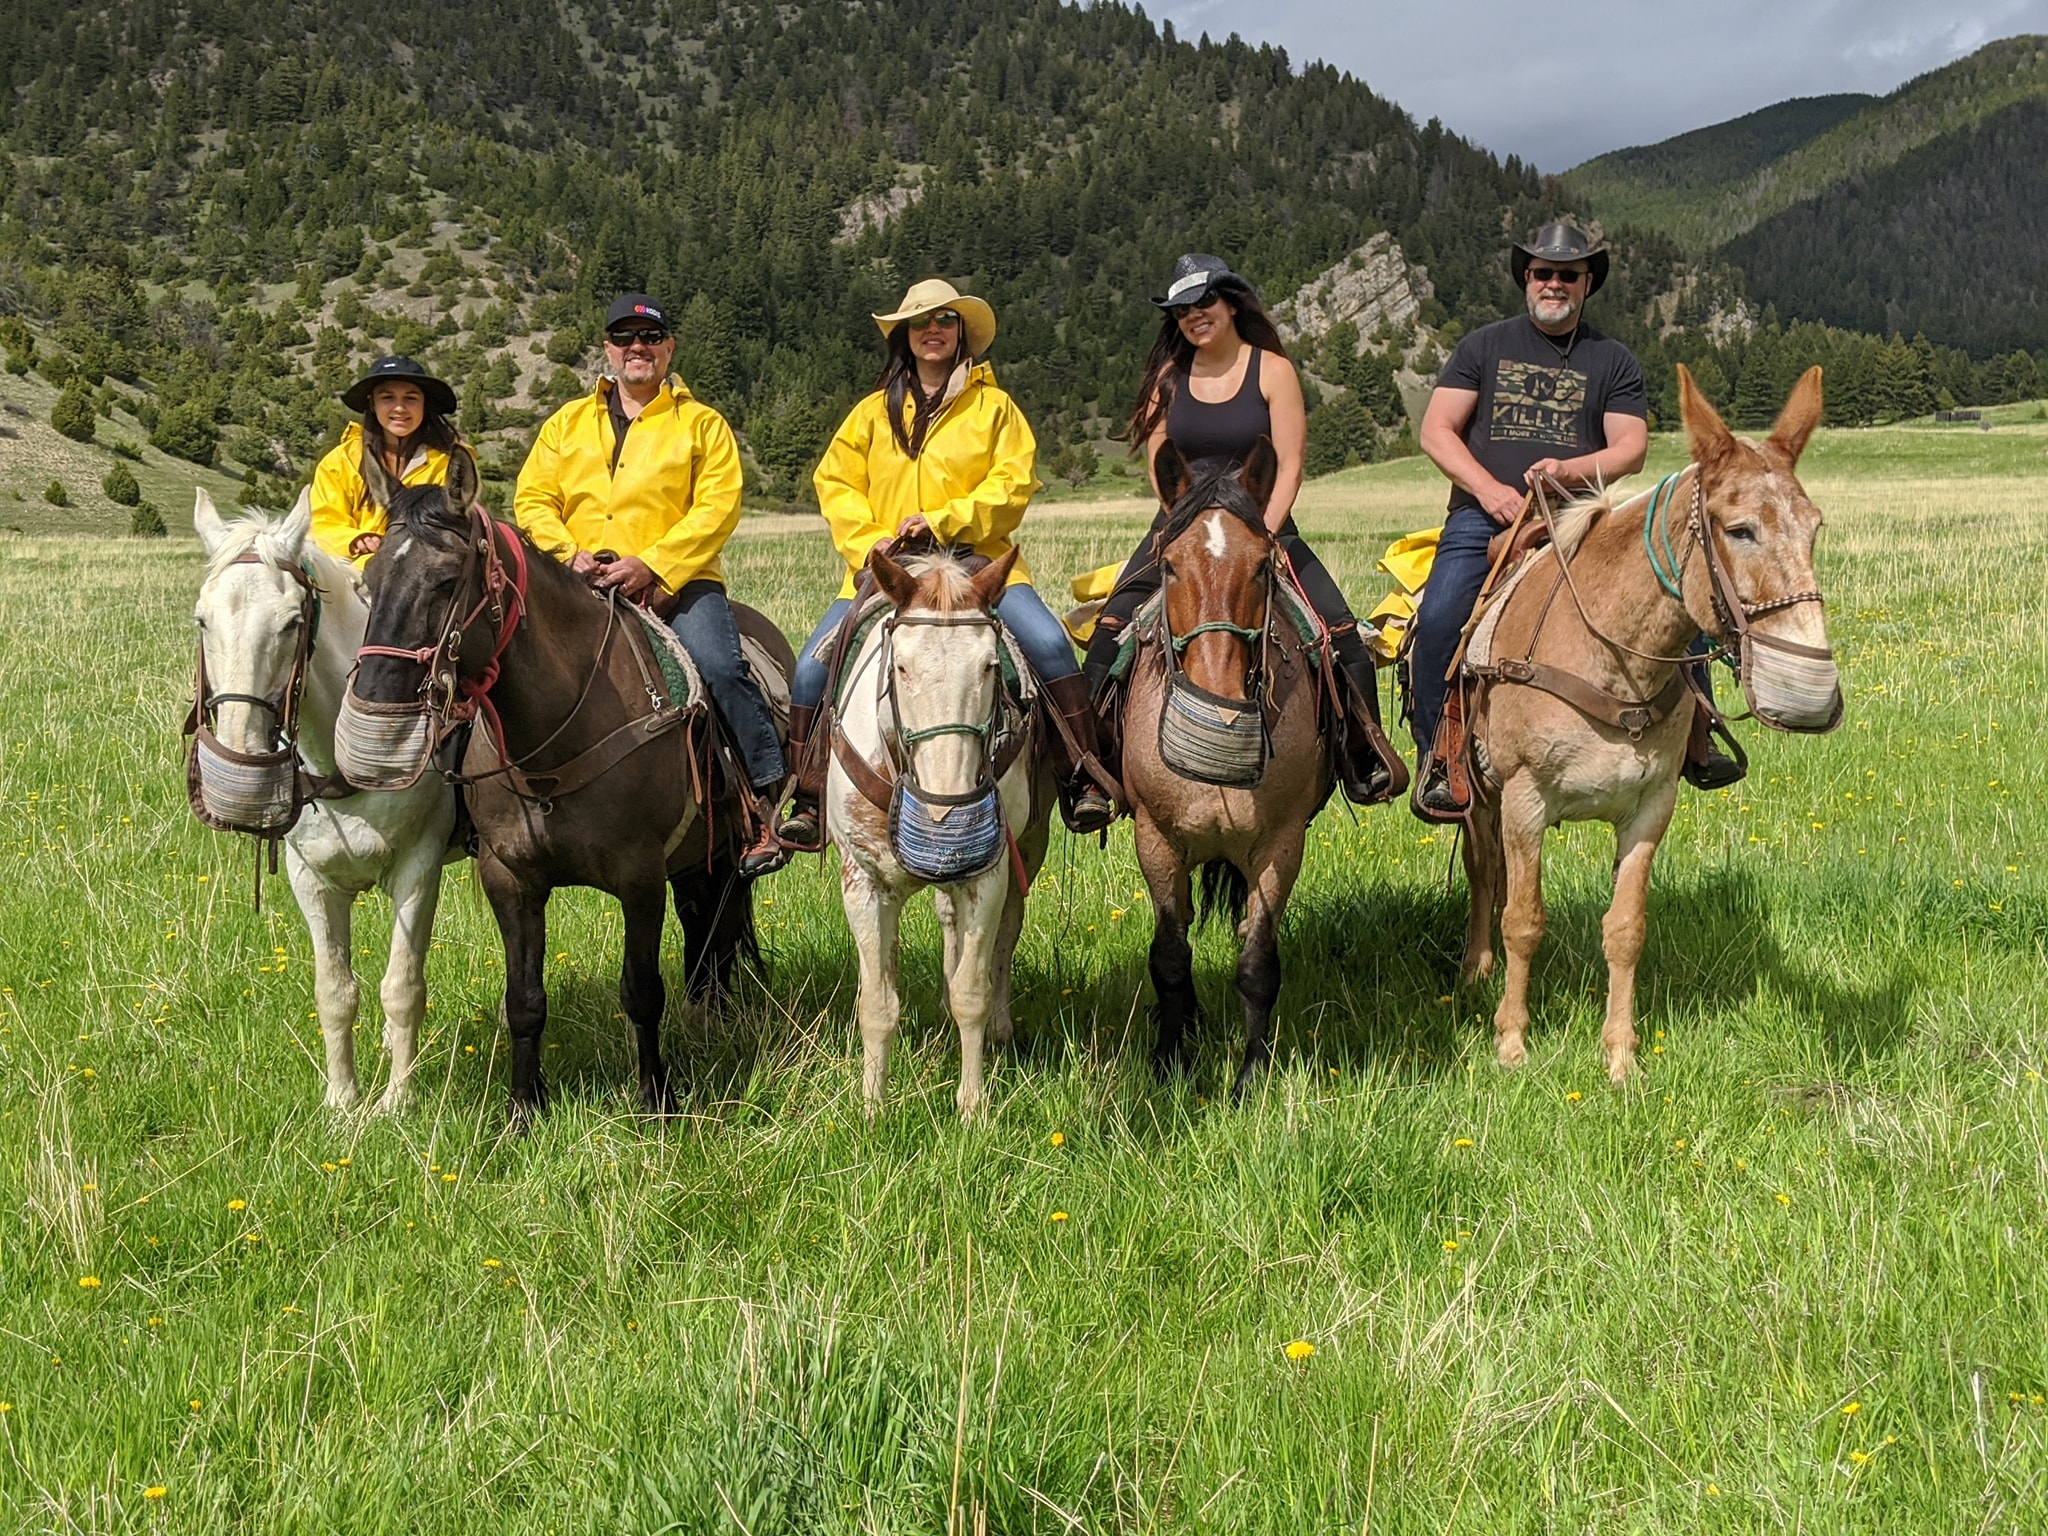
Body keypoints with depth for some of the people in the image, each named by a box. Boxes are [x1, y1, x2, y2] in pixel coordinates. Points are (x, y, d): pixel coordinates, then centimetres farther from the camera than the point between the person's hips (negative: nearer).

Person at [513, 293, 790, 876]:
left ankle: (767, 788, -15)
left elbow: (717, 508, -4)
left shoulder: (702, 424, 10)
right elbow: (532, 500, 12)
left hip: (677, 583, -3)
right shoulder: (567, 423, 20)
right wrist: (570, 554, -8)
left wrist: (650, 565, -16)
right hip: (583, 587, 3)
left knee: (718, 664, -27)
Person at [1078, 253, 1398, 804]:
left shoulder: (1273, 370, -1)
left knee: (1340, 633, -16)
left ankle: (1364, 759, 3)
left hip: (1264, 529, -2)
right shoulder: (1169, 375, 8)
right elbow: (1159, 467, 3)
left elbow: (1288, 468, -6)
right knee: (1111, 629, -19)